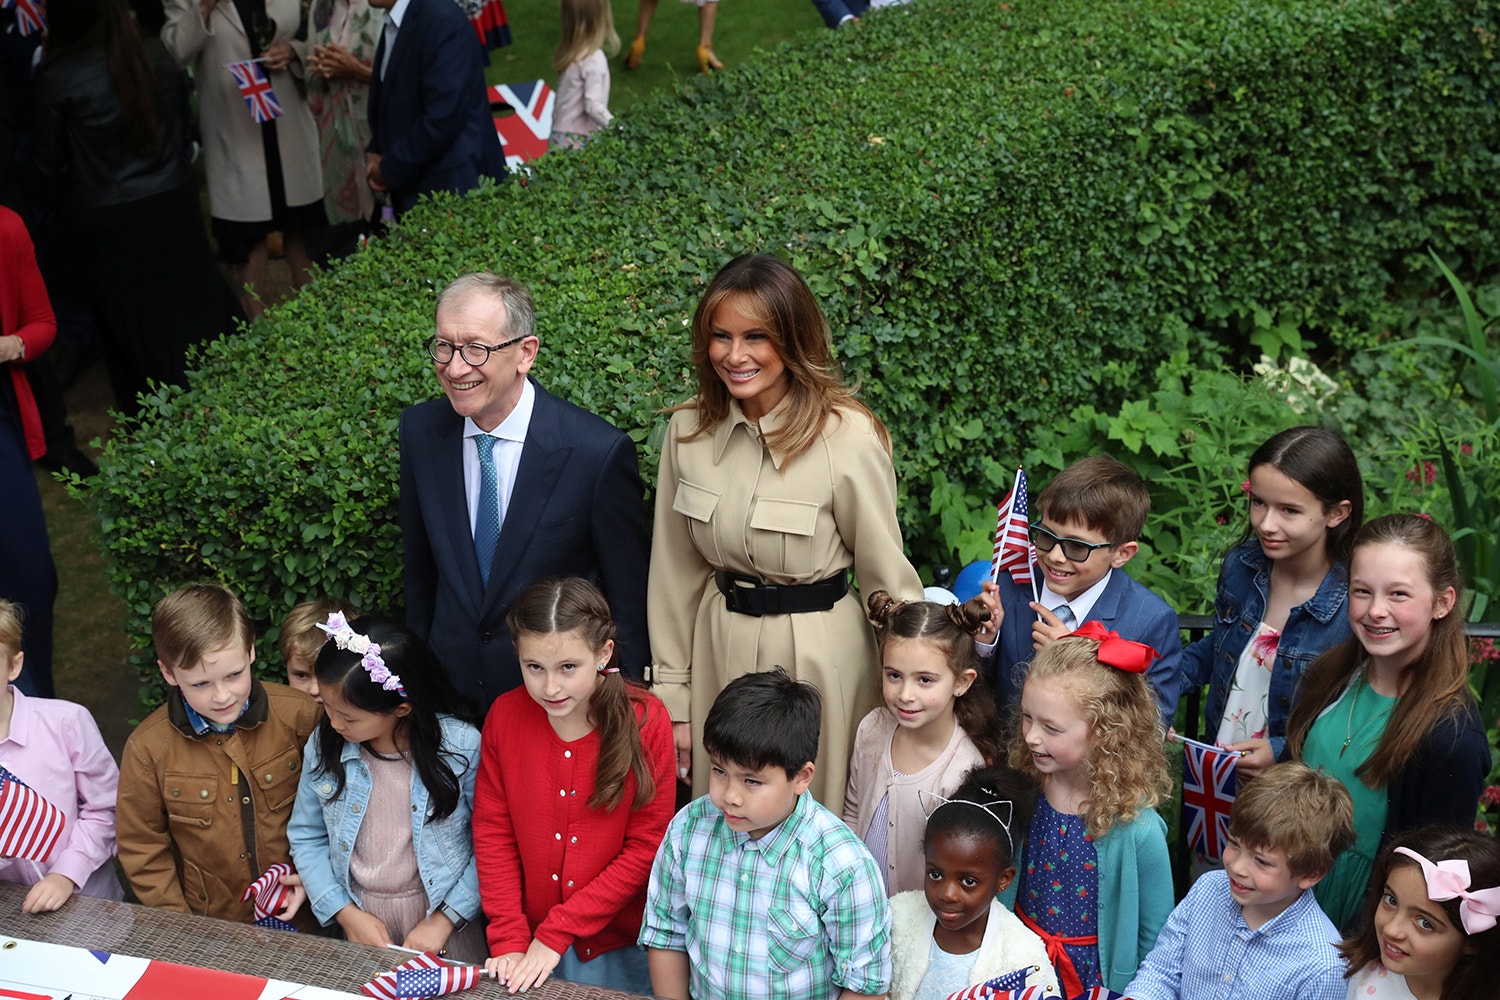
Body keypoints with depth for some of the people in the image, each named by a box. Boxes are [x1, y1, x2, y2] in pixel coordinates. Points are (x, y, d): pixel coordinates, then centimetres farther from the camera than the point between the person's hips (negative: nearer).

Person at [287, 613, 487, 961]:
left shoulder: (461, 746, -19)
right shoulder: (323, 745, -9)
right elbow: (307, 837, 1)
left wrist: (445, 919, -16)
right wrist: (345, 913, -8)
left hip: (440, 913, -2)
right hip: (361, 917, 3)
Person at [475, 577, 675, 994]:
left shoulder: (646, 722, -17)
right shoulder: (504, 716, -9)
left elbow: (646, 846, -14)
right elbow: (492, 831, -3)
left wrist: (557, 932, -15)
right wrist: (508, 939, -10)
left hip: (620, 945, -2)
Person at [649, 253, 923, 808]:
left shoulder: (848, 436, -18)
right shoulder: (688, 429, -4)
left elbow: (888, 576, -9)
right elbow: (674, 573, 3)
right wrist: (671, 695, 5)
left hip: (820, 653, -4)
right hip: (717, 649, 4)